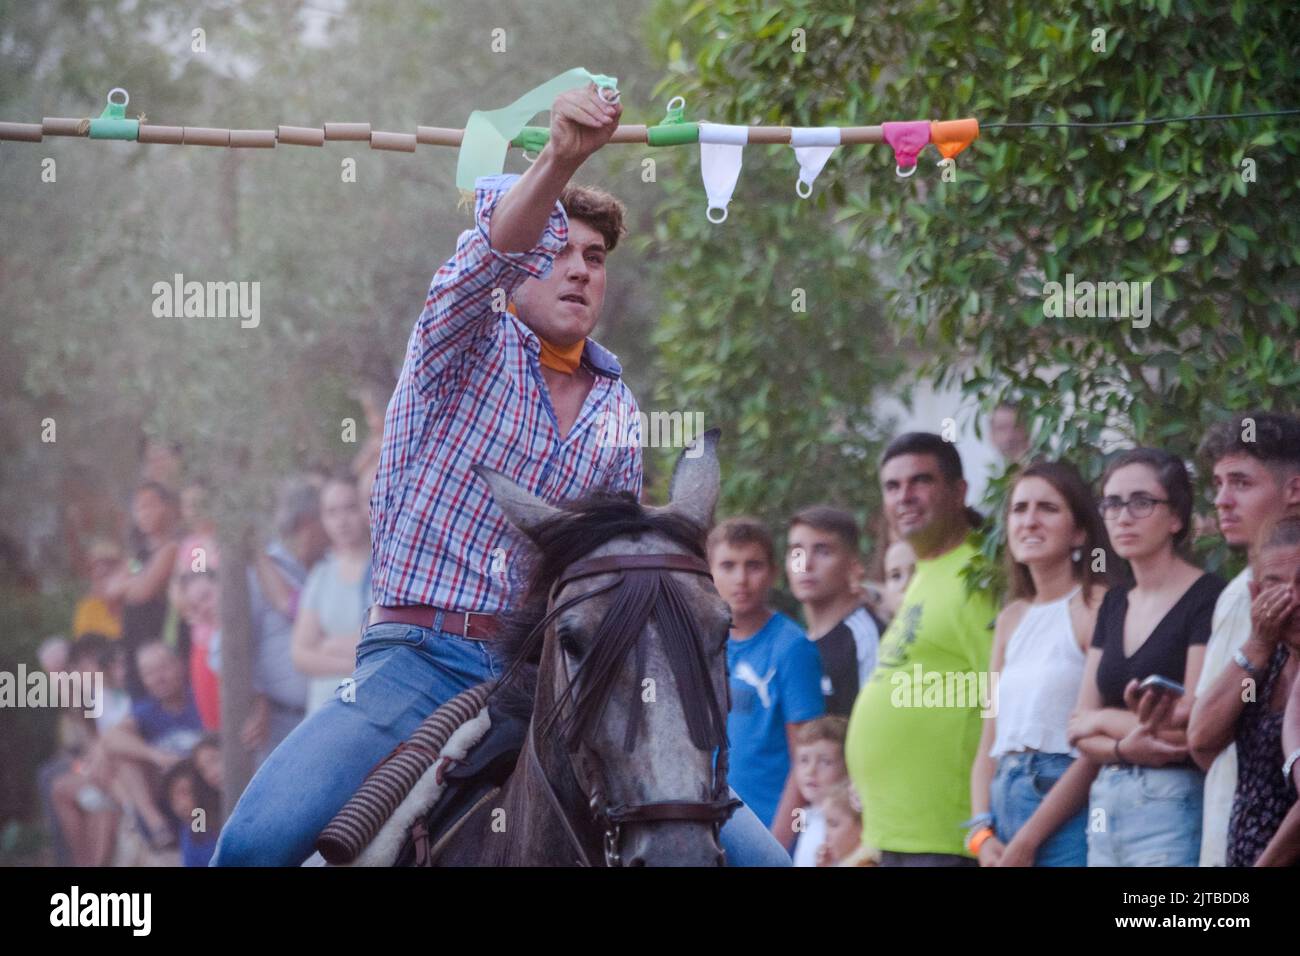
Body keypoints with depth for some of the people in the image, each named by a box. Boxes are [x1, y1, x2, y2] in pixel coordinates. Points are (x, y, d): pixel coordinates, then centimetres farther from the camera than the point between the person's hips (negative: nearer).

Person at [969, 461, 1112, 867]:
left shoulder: (1097, 607, -5)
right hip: (1007, 803, 7)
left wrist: (1027, 840, -11)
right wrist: (982, 831, 2)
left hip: (1068, 815, -7)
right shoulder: (1012, 619, 17)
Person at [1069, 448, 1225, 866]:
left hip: (1173, 805, -7)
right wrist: (1124, 746, -10)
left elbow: (1193, 728, -14)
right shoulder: (1114, 604, 16)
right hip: (1105, 808, 7)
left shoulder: (1207, 598, -7)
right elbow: (1079, 730, 13)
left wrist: (1102, 720, 3)